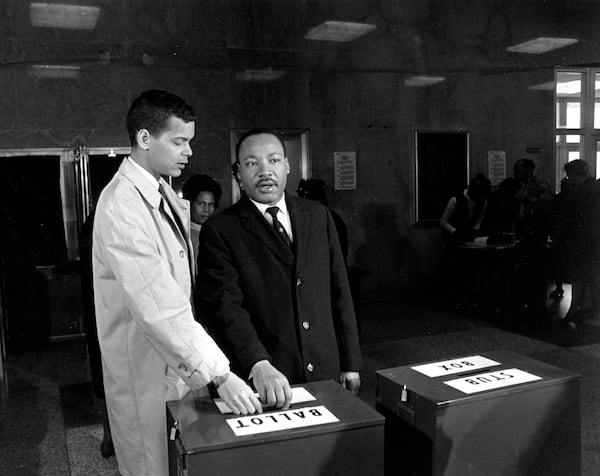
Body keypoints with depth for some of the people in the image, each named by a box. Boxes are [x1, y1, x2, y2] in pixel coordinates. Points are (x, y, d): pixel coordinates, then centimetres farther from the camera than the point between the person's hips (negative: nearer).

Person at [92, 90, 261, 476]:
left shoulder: (164, 193, 7)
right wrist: (219, 373, -32)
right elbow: (159, 307, -31)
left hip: (181, 363, 8)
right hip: (148, 374, -8)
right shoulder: (121, 206, -23)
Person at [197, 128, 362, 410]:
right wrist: (258, 365, -31)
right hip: (258, 382, -4)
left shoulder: (318, 216, 7)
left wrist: (350, 364, 7)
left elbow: (339, 293, 8)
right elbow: (224, 305, -17)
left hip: (325, 375, 4)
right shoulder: (220, 231, -7)